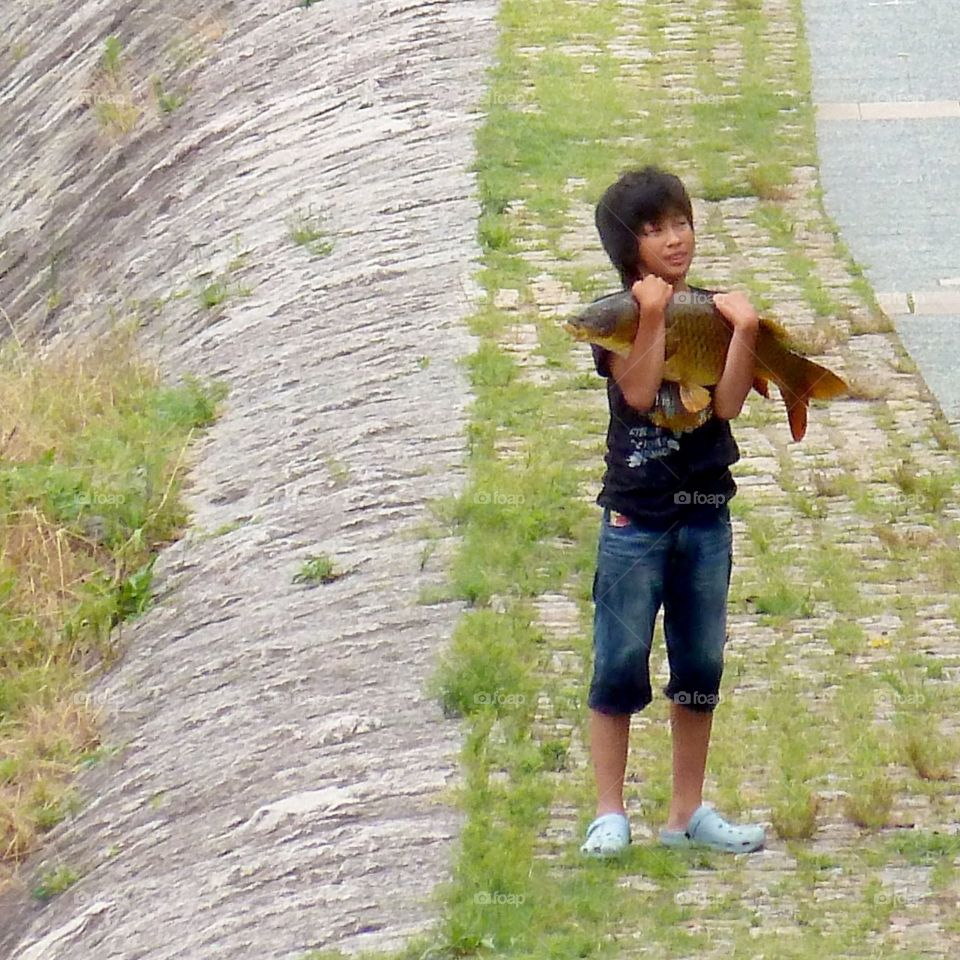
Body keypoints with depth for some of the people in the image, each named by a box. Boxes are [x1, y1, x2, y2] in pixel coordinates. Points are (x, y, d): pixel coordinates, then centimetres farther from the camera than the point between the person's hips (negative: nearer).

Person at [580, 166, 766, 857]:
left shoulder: (714, 309, 5)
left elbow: (728, 403, -8)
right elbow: (638, 392, -19)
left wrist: (744, 329, -19)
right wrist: (653, 317, -22)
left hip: (706, 514, 4)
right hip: (635, 515, -4)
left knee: (701, 668, 9)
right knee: (620, 667, -1)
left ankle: (689, 812, 18)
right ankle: (611, 812, 7)